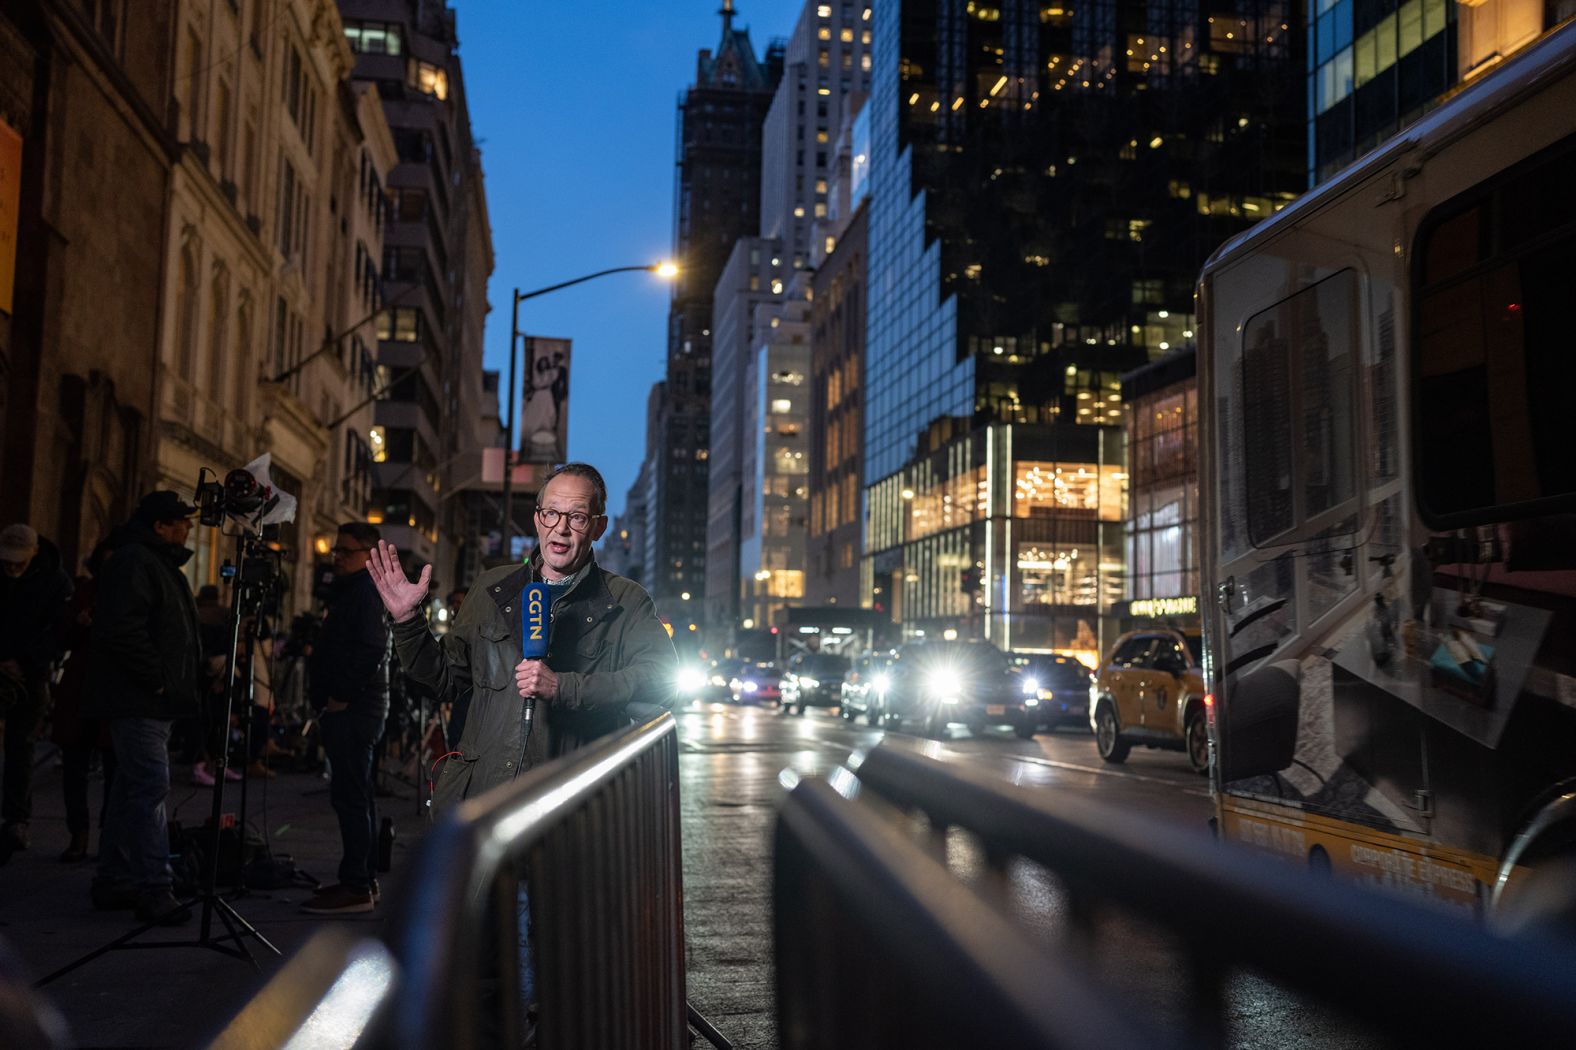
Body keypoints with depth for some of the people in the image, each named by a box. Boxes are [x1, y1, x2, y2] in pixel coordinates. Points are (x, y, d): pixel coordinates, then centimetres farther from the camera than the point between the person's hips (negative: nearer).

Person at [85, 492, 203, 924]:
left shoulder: (161, 564, 21)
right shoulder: (133, 561, -13)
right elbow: (121, 629, -24)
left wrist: (180, 683, 17)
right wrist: (156, 679, -20)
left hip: (153, 701, 11)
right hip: (137, 700, -11)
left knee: (131, 790, 14)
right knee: (151, 786, -13)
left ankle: (113, 883, 21)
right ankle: (153, 889, -13)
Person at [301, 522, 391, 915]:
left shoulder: (368, 591, -12)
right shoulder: (351, 589, 20)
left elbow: (370, 650, -23)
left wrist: (341, 697, -20)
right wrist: (328, 699, 18)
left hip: (353, 709, -11)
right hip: (352, 709, 11)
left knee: (350, 796, -10)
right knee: (356, 794, 15)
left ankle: (355, 886, -8)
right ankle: (364, 879, 23)